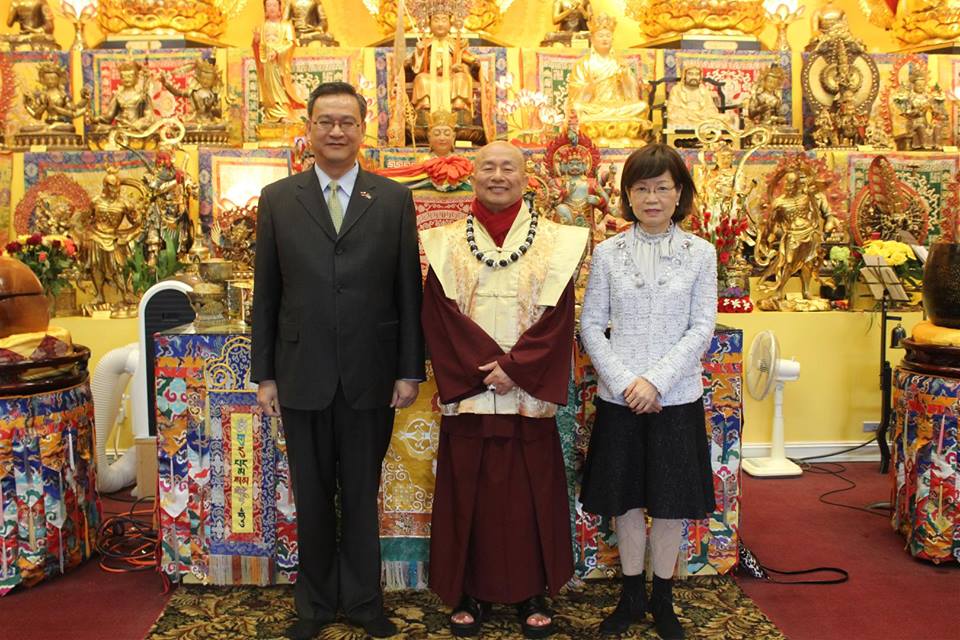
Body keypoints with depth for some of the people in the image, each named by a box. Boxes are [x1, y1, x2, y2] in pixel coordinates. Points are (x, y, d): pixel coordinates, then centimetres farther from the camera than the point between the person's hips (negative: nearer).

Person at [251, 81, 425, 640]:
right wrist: (264, 374, 2)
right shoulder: (277, 199, 4)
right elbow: (266, 294, 4)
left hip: (370, 377, -1)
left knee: (362, 495, 12)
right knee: (312, 496, 13)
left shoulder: (394, 199, 2)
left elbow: (409, 292, 1)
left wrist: (410, 370, -2)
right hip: (303, 377, 1)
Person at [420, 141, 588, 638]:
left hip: (527, 395, 0)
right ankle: (471, 592, 19)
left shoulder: (554, 243, 4)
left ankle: (531, 592, 19)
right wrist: (484, 366, -13)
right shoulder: (446, 244, 6)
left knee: (529, 494, 5)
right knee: (468, 493, 6)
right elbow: (440, 316, -2)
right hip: (468, 394, 1)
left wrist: (514, 367, -14)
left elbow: (557, 317, -3)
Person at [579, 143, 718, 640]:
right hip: (618, 396, 1)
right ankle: (631, 594, 28)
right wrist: (624, 381, -12)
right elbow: (591, 325, 0)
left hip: (677, 396, -1)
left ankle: (662, 598, 26)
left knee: (671, 502, 8)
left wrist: (656, 380, -14)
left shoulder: (700, 253, 0)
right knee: (626, 500, 11)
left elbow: (702, 328, -4)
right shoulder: (608, 253, 1)